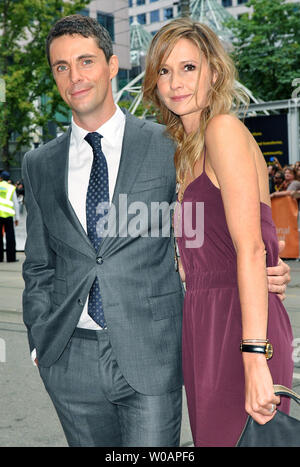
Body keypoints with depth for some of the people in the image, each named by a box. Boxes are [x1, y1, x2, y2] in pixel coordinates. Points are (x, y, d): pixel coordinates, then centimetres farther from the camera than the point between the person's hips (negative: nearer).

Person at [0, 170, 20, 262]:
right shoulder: (11, 188, 5)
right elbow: (16, 204, 3)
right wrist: (17, 217, 7)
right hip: (8, 215, -1)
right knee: (10, 236, 2)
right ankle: (11, 257, -1)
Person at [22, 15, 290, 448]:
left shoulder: (168, 145, -1)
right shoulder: (40, 165, 9)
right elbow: (39, 266, 14)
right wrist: (40, 340, 5)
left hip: (151, 353, -3)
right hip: (71, 359, 3)